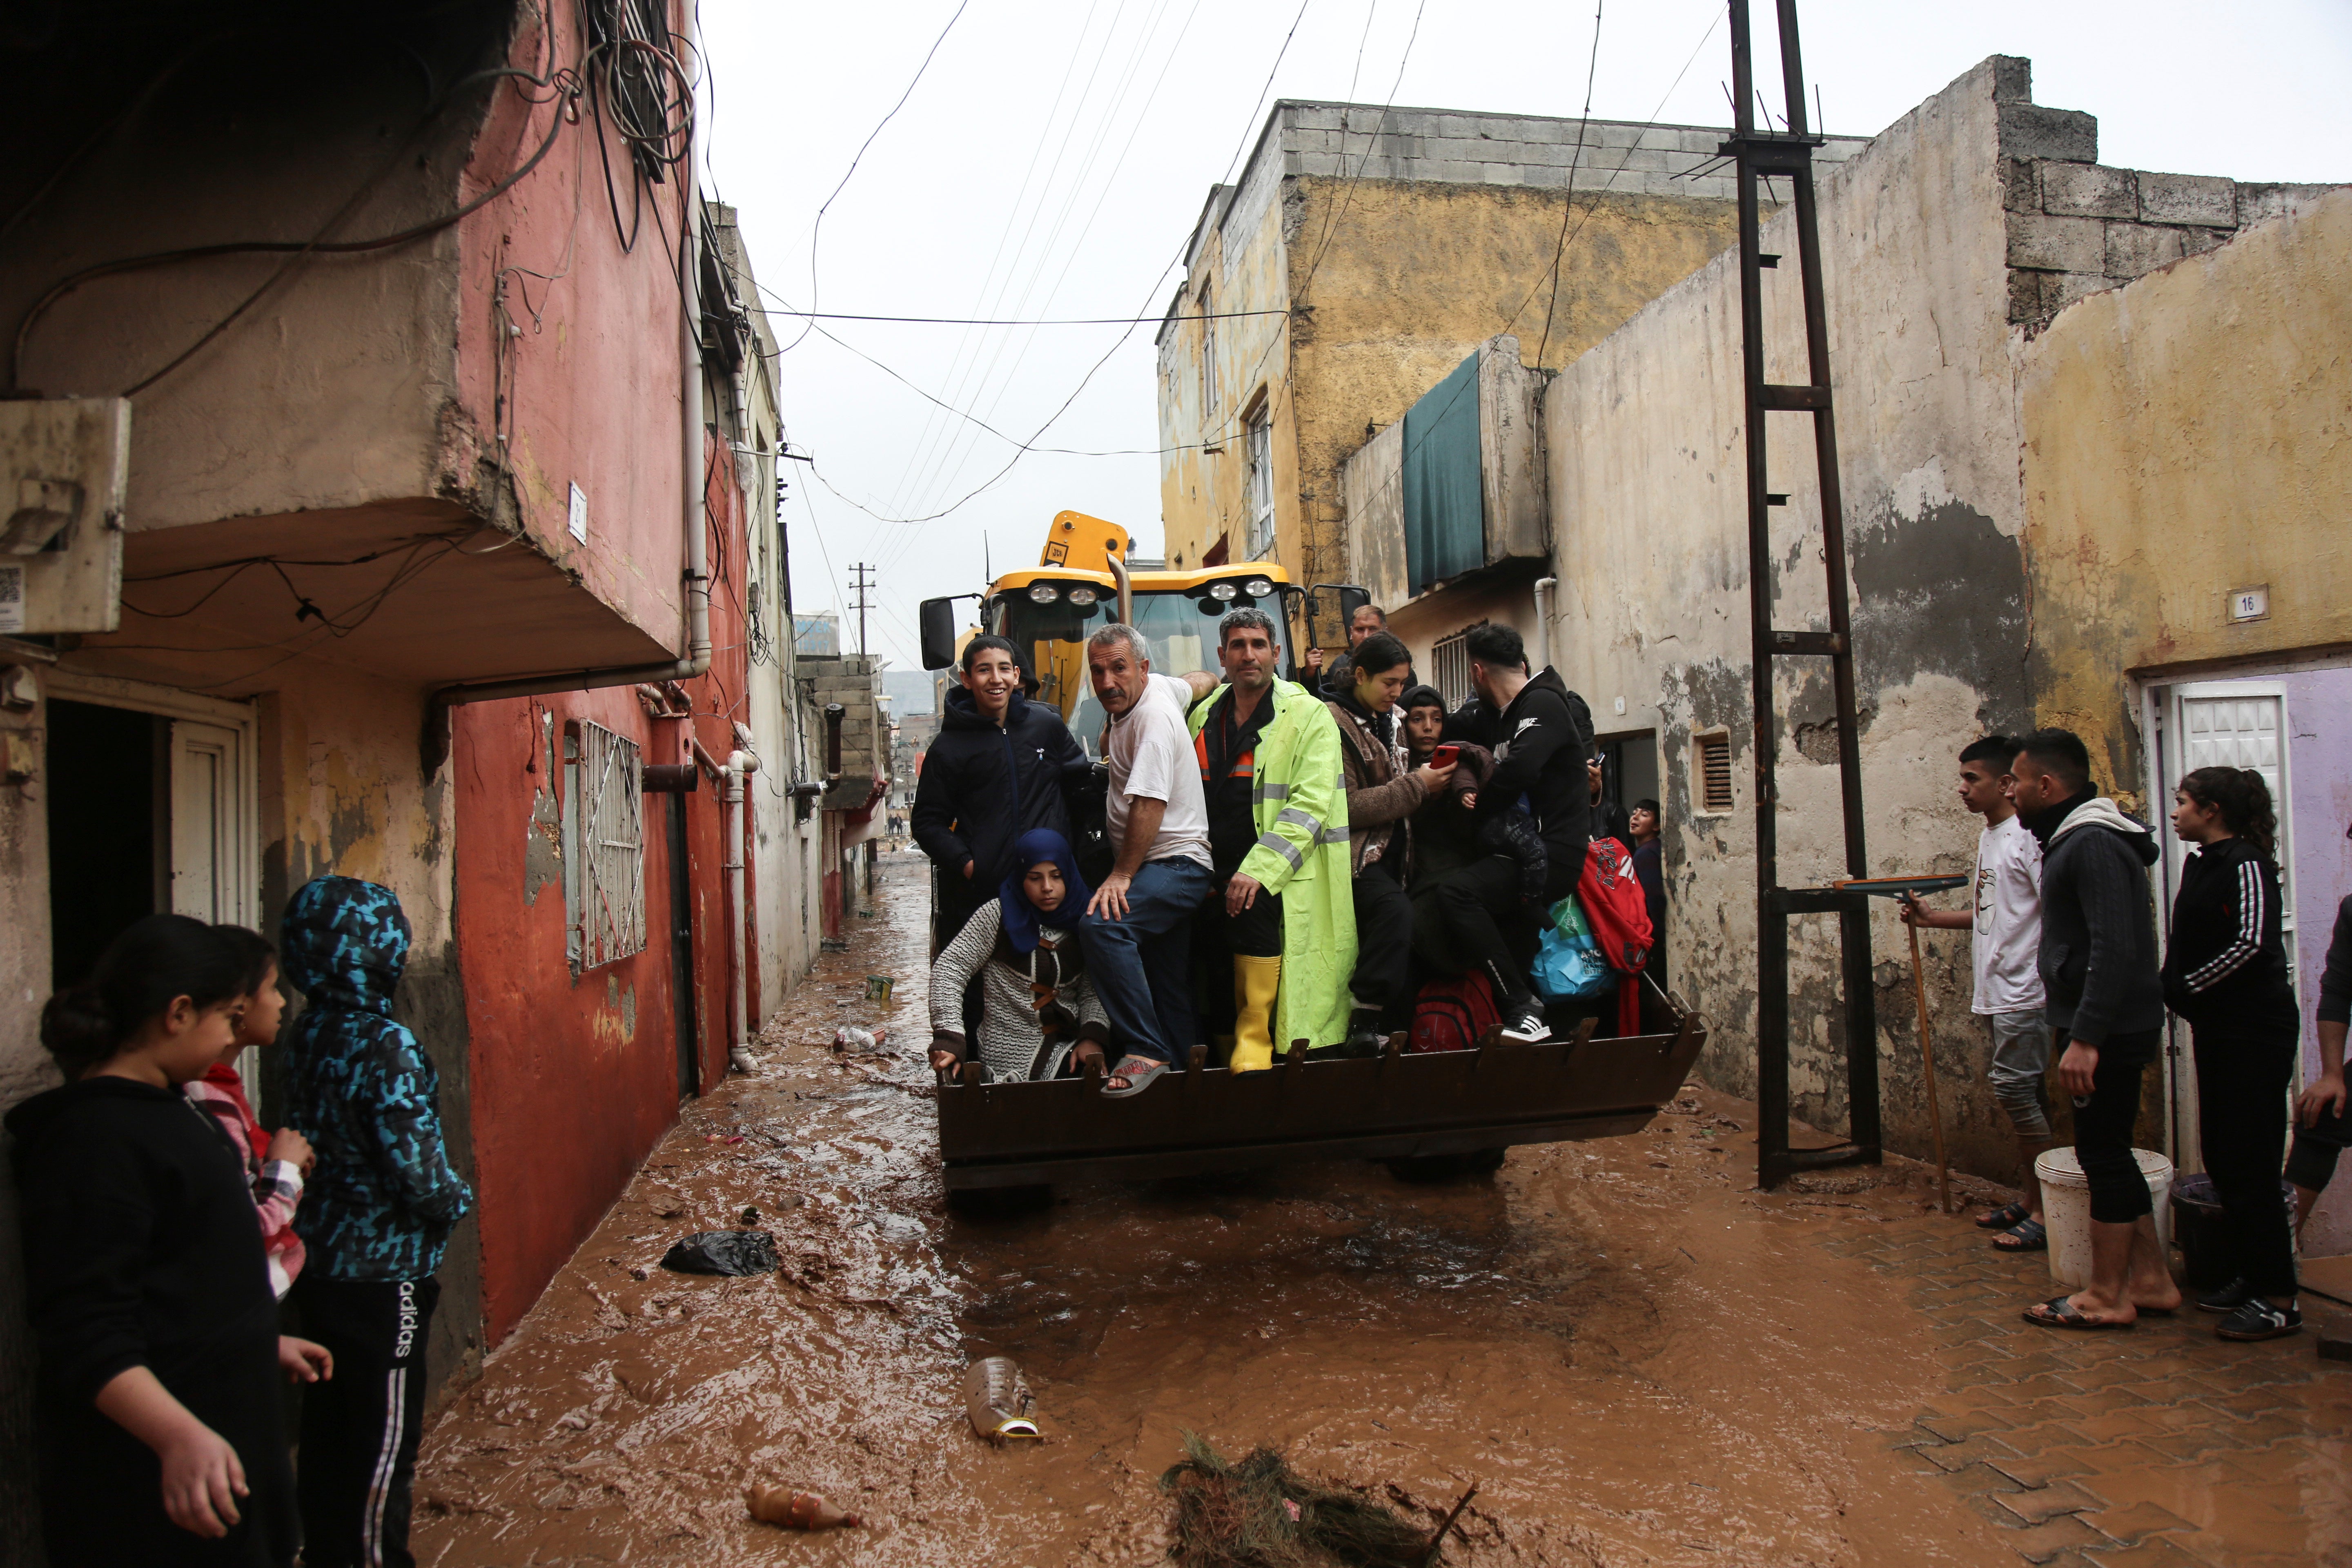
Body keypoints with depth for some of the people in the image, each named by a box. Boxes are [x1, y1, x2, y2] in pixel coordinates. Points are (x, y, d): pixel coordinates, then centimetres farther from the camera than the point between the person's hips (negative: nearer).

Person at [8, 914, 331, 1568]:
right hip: (150, 1475, -10)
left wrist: (262, 1342, 27)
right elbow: (85, 1330, -27)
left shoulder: (155, 1110, 10)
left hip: (219, 1426, 10)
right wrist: (178, 1436, -37)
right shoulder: (95, 1139, -21)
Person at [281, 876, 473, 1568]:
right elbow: (415, 1168, -23)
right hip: (380, 1273, -8)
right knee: (385, 1439, 6)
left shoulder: (307, 1035, 2)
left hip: (318, 1263, 8)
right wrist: (457, 1200, -2)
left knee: (329, 1424, 20)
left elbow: (308, 1135, 12)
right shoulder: (384, 1045, -22)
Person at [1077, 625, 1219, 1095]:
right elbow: (1201, 682, 32)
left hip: (1176, 864, -11)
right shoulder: (1158, 687, 10)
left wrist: (1121, 876, -24)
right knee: (1170, 990, 15)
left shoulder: (1153, 716, -17)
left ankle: (1146, 1050, -29)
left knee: (1101, 924, -33)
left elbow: (1149, 804, -25)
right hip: (1168, 867, 11)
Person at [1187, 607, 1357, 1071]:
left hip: (1278, 879, -5)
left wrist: (1258, 870, -20)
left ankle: (1253, 1048, -16)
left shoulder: (1309, 716, 0)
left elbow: (1309, 804, -10)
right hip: (1213, 874, 5)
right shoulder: (1204, 717, 16)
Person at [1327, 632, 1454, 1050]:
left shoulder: (1391, 719, 15)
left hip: (1393, 855, 8)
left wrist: (1433, 782, 2)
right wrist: (1416, 786, -13)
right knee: (1396, 911, -30)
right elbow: (1346, 807, -16)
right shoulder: (1335, 723, -8)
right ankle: (1365, 1016, -20)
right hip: (1358, 856, -8)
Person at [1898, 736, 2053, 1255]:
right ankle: (2028, 1198, 23)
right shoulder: (1988, 838, 15)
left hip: (2023, 992, -9)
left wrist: (2054, 982, -23)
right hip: (1996, 993, 9)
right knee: (2017, 1094, 14)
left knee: (2014, 1090, -7)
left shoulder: (2028, 838, -14)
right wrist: (1932, 918, 17)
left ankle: (2047, 1212, 3)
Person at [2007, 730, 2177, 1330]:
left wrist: (2085, 1038, -27)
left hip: (2107, 1032, -10)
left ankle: (2105, 1297, 8)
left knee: (2103, 1156, -2)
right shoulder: (2073, 840, 14)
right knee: (2109, 1154, 16)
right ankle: (2150, 1280, 25)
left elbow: (2115, 949, -26)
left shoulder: (2094, 844, -19)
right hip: (2101, 1028, 10)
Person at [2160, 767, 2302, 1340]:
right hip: (2215, 1028, 9)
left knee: (2249, 1163, -5)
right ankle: (2251, 1275, 24)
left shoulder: (2246, 863, -13)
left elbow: (2251, 944, -22)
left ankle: (2278, 1299, 4)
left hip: (2255, 1032, -9)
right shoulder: (2200, 864, 11)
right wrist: (2176, 991, 3)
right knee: (2220, 1156, 13)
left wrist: (2186, 987, -14)